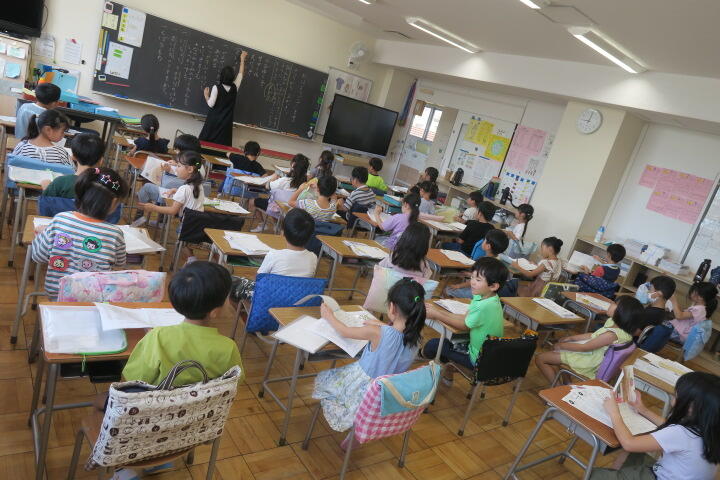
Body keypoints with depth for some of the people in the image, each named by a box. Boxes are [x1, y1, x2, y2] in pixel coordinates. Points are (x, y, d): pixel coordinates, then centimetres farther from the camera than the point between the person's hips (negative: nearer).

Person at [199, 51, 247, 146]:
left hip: (214, 121, -2)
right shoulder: (235, 88, 0)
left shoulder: (217, 87, -10)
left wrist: (206, 95, 7)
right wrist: (242, 59, 28)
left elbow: (211, 104, -11)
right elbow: (241, 74, 16)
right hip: (226, 123, 2)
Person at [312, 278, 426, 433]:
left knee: (322, 380, 21)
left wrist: (328, 315, 4)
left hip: (364, 387, -5)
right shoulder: (413, 336, -16)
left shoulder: (377, 333, -30)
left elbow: (345, 331, -13)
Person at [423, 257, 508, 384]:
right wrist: (437, 309, -3)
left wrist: (436, 315, -12)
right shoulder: (484, 297, -5)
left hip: (478, 360, -9)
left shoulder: (485, 306, -31)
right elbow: (465, 319, 1)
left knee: (434, 345, -2)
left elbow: (463, 326, -18)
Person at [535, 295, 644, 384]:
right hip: (590, 353, 10)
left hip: (588, 361, -10)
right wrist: (571, 338, 6)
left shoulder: (611, 335, -33)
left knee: (540, 358, -7)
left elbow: (584, 348, -21)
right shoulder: (615, 324, -7)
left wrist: (561, 345, -8)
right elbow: (594, 335, 7)